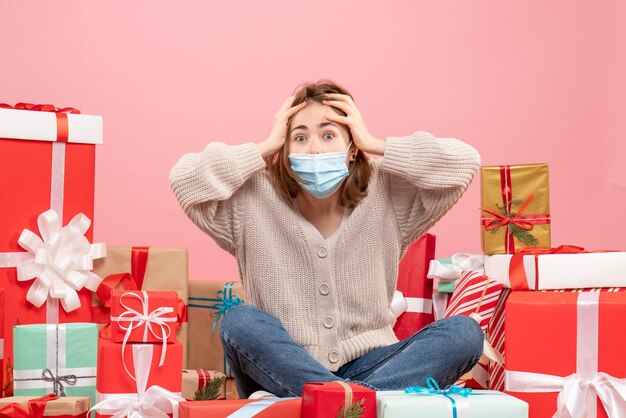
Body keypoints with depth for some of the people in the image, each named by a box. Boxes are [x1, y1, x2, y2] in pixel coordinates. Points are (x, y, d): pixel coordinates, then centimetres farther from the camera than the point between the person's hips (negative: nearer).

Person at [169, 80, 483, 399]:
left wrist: (374, 144, -9)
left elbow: (465, 162, -8)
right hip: (280, 371, -2)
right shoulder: (253, 204, -2)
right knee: (240, 321, -31)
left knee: (463, 331, -23)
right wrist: (265, 148, -11)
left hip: (365, 367, 2)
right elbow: (184, 178, -16)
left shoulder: (386, 197, 0)